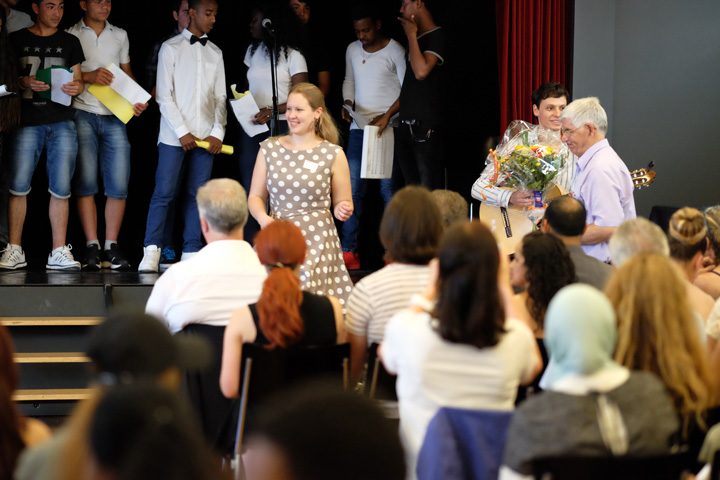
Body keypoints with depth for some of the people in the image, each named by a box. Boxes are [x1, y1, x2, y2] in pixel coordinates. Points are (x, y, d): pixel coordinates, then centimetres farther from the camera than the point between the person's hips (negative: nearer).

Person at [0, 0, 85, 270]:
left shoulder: (70, 42, 16)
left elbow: (77, 80, 14)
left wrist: (76, 87, -9)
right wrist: (24, 82, -12)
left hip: (62, 122, 2)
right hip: (27, 122, -1)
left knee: (61, 189, -2)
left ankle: (59, 252, 2)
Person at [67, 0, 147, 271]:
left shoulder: (120, 36, 19)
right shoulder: (71, 35, 6)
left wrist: (137, 99, 5)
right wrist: (88, 76, -15)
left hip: (115, 116, 3)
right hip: (83, 114, -3)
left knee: (119, 185, -5)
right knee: (85, 182, -7)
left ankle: (111, 246, 0)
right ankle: (92, 246, -4)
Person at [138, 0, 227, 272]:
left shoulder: (215, 53, 15)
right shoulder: (171, 48, 2)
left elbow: (220, 98, 13)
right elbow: (165, 96, -3)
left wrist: (218, 133, -1)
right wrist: (183, 132, -9)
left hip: (206, 138, 4)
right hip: (174, 136, -4)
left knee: (197, 195, 2)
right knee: (164, 193, -8)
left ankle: (191, 253, 3)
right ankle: (151, 253, -6)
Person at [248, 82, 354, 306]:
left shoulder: (333, 154, 5)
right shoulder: (269, 149, 11)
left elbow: (344, 202, 12)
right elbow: (255, 197, 15)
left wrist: (342, 209, -12)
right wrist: (263, 218, -6)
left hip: (316, 239, -2)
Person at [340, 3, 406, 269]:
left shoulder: (395, 51, -4)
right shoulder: (352, 50, 13)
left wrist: (386, 116, -15)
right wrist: (348, 103, 6)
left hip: (388, 128, -5)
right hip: (359, 127, 5)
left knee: (388, 189, -4)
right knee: (353, 187, -2)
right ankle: (349, 252, -1)